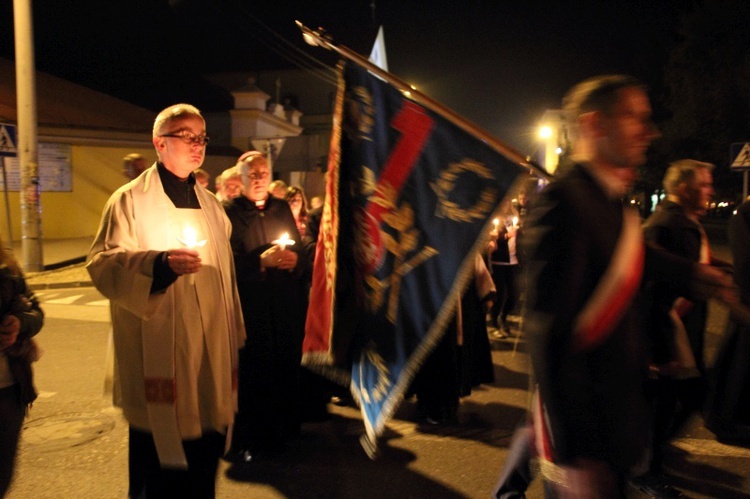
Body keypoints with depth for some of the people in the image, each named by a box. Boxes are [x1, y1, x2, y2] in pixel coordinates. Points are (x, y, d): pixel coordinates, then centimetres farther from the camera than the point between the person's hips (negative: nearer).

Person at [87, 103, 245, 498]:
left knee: (204, 463, 12)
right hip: (161, 358, -5)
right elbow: (102, 264, -12)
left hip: (212, 356, 6)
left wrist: (235, 335, 20)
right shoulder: (131, 199, -3)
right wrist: (159, 263, -29)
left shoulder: (210, 204, 16)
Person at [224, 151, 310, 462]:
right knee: (252, 373, -1)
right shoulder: (230, 212, -2)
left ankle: (282, 431, 25)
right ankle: (248, 442, 13)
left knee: (285, 369, 8)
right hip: (251, 308, -4)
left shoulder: (282, 208, 14)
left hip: (286, 308, 5)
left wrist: (295, 260, -8)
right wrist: (262, 262, -22)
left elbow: (301, 251, 14)